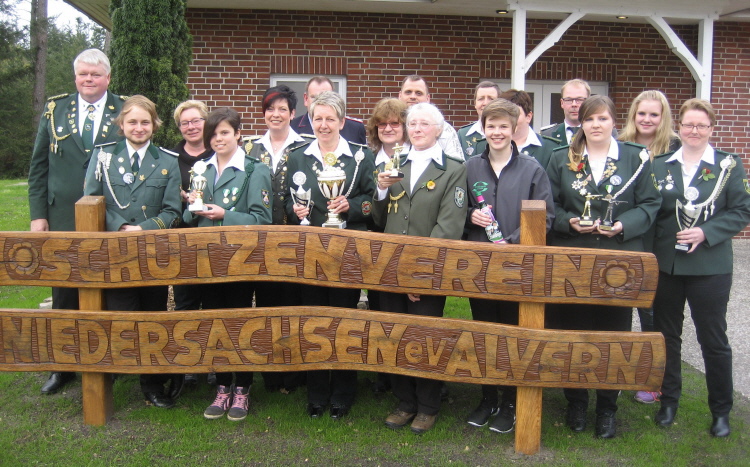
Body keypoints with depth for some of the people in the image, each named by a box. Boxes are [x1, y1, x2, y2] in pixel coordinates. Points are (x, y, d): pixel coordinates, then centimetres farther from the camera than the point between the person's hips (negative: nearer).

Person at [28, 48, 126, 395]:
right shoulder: (54, 111, 7)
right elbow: (38, 166, 8)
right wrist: (38, 214, 1)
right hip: (63, 221, 2)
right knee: (64, 296, 11)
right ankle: (63, 366, 27)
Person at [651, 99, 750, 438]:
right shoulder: (660, 165, 6)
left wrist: (705, 232, -18)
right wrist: (648, 252, -6)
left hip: (710, 266, -3)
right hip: (665, 264, 3)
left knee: (713, 339, 5)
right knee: (666, 335, 12)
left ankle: (721, 410, 22)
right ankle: (669, 400, 29)